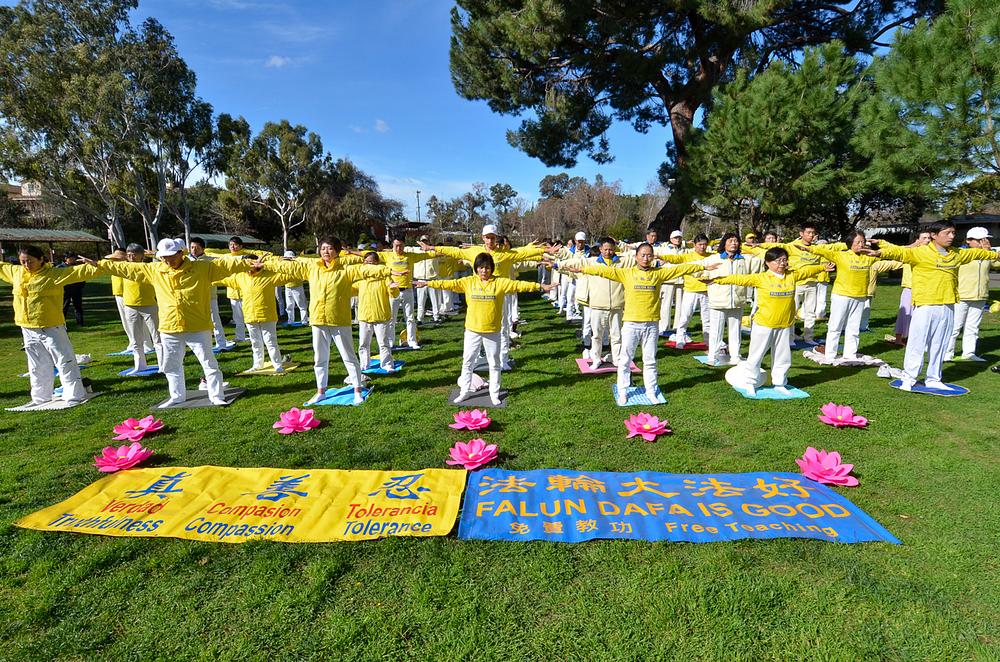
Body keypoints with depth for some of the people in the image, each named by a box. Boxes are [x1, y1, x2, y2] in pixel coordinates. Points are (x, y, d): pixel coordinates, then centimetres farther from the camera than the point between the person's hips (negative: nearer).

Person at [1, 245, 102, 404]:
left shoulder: (54, 274, -10)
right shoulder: (16, 272, 9)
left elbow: (80, 271, -20)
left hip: (51, 328, -6)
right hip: (28, 330, 6)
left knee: (64, 362, -3)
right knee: (37, 367, 17)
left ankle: (75, 395, 4)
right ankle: (40, 398, 29)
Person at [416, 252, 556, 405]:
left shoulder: (500, 282, -5)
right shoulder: (468, 282, -1)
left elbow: (519, 285, -9)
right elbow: (449, 284, -2)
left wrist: (540, 287, -15)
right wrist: (428, 283, -5)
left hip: (492, 331, -1)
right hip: (472, 331, 1)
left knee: (494, 364, 11)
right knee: (467, 362, 11)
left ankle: (494, 393, 26)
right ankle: (465, 391, 27)